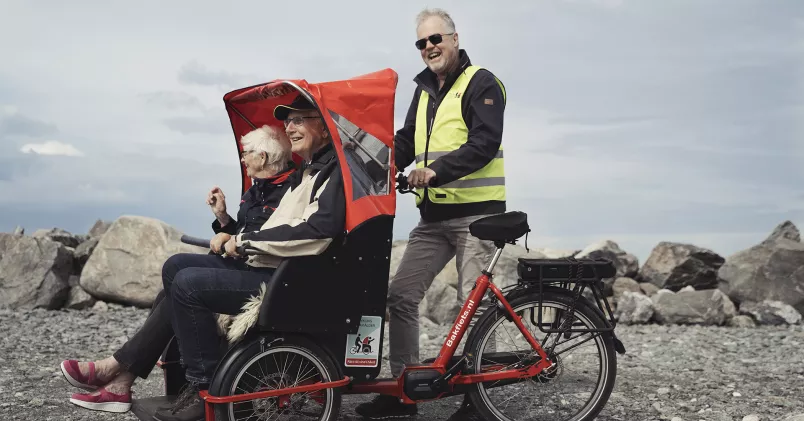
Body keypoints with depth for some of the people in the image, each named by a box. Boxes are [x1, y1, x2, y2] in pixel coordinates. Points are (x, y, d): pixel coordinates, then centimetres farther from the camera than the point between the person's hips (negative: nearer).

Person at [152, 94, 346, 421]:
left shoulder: (334, 170, -7)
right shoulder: (305, 174, 24)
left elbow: (320, 229, -23)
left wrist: (248, 240, -14)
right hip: (267, 271, 11)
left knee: (187, 284, -18)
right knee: (178, 266, 10)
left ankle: (205, 388, -9)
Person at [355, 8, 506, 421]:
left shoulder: (480, 83, -5)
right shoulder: (425, 89, 18)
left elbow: (484, 143, -18)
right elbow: (406, 140, 16)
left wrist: (437, 170, -30)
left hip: (476, 213, -7)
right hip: (433, 215, 7)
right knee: (401, 294, 2)